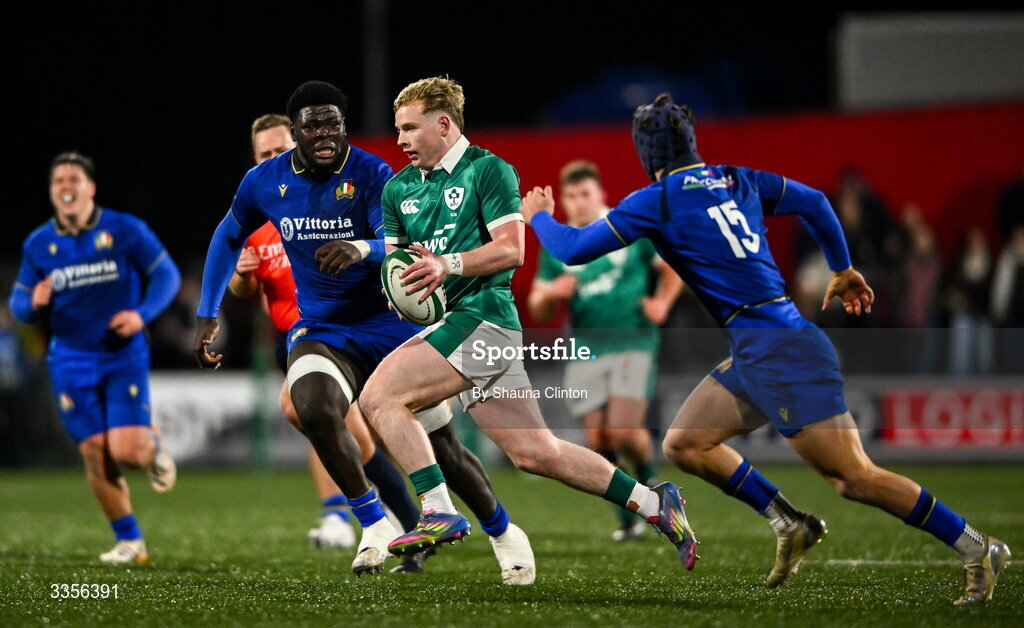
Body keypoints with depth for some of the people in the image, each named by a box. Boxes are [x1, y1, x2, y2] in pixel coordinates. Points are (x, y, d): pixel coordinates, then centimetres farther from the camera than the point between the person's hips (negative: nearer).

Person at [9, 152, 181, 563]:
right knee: (95, 454, -3)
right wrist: (34, 303, -15)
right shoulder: (38, 245, 3)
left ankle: (154, 447, 23)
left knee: (127, 450, -15)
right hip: (71, 362, 2)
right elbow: (19, 303, 10)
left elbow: (167, 274, 1)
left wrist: (142, 314, -16)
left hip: (124, 356, -2)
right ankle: (128, 541, 13)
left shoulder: (124, 231, -5)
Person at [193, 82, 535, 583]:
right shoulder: (265, 182, -4)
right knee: (315, 410, -32)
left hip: (390, 324, -2)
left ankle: (503, 533, 29)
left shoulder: (372, 176, -16)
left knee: (441, 443, 3)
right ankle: (374, 524, -16)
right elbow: (229, 237, 15)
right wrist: (207, 317, 12)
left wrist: (362, 249, -52)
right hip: (320, 330, 2)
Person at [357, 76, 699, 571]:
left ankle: (438, 512, -19)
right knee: (535, 453, 4)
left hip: (482, 316, -8)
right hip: (450, 324, 8)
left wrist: (449, 264, -24)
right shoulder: (399, 188, 18)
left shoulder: (488, 169, -3)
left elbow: (512, 249, -11)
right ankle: (652, 503, 13)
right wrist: (396, 277, -3)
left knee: (380, 396, -20)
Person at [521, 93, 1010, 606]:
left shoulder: (657, 201, -7)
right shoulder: (738, 180, 13)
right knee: (683, 444, 12)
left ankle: (978, 551, -3)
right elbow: (813, 201, 21)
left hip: (783, 354, -9)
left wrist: (538, 216, 18)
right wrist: (842, 270, 33)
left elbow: (573, 250, -3)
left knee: (855, 478, -7)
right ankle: (789, 525, 11)